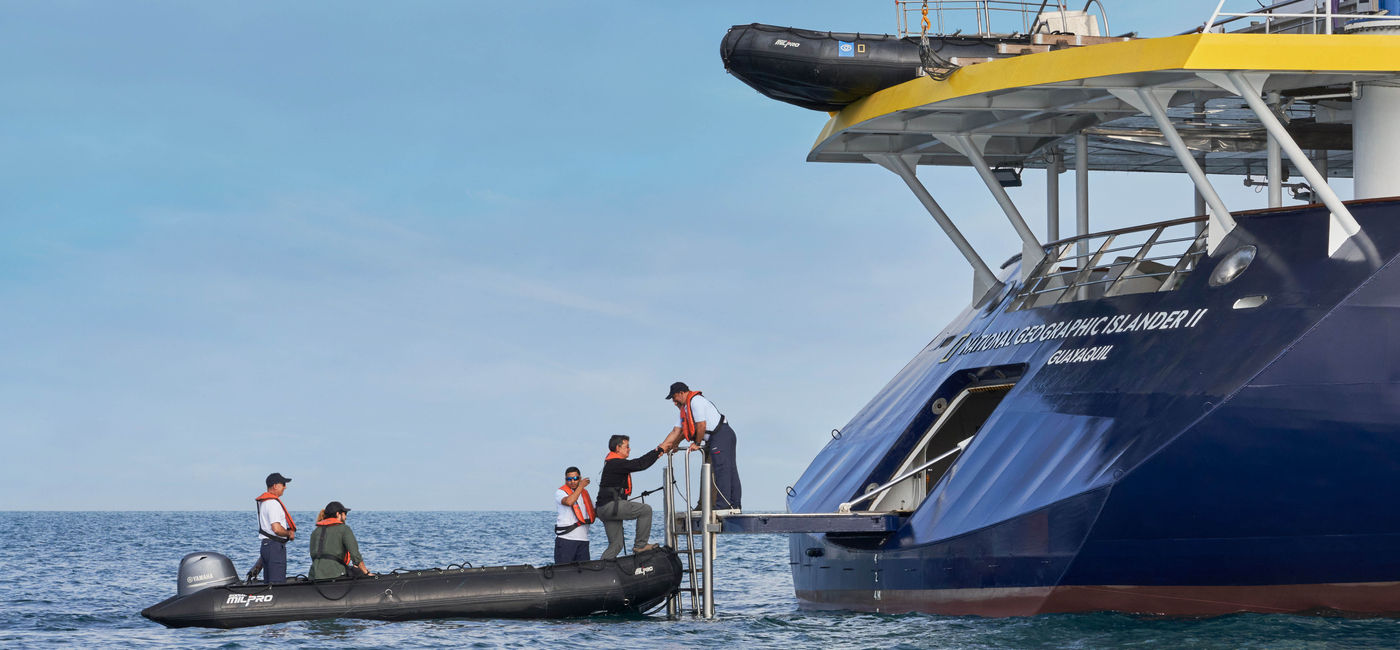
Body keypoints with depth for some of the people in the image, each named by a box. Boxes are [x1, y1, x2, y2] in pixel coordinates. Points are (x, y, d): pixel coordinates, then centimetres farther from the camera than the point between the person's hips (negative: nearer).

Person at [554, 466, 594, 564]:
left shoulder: (585, 493, 18)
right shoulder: (560, 492, -1)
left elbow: (594, 513, 26)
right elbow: (569, 502, -23)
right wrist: (581, 486, -15)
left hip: (583, 538, 5)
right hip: (565, 538, -5)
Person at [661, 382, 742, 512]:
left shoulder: (696, 401, -10)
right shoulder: (685, 408, 23)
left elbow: (701, 425, -15)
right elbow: (677, 430, 24)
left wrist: (697, 444, -4)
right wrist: (662, 447, 21)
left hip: (721, 434, -11)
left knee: (721, 471, -14)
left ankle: (723, 506, -19)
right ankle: (734, 506, 8)